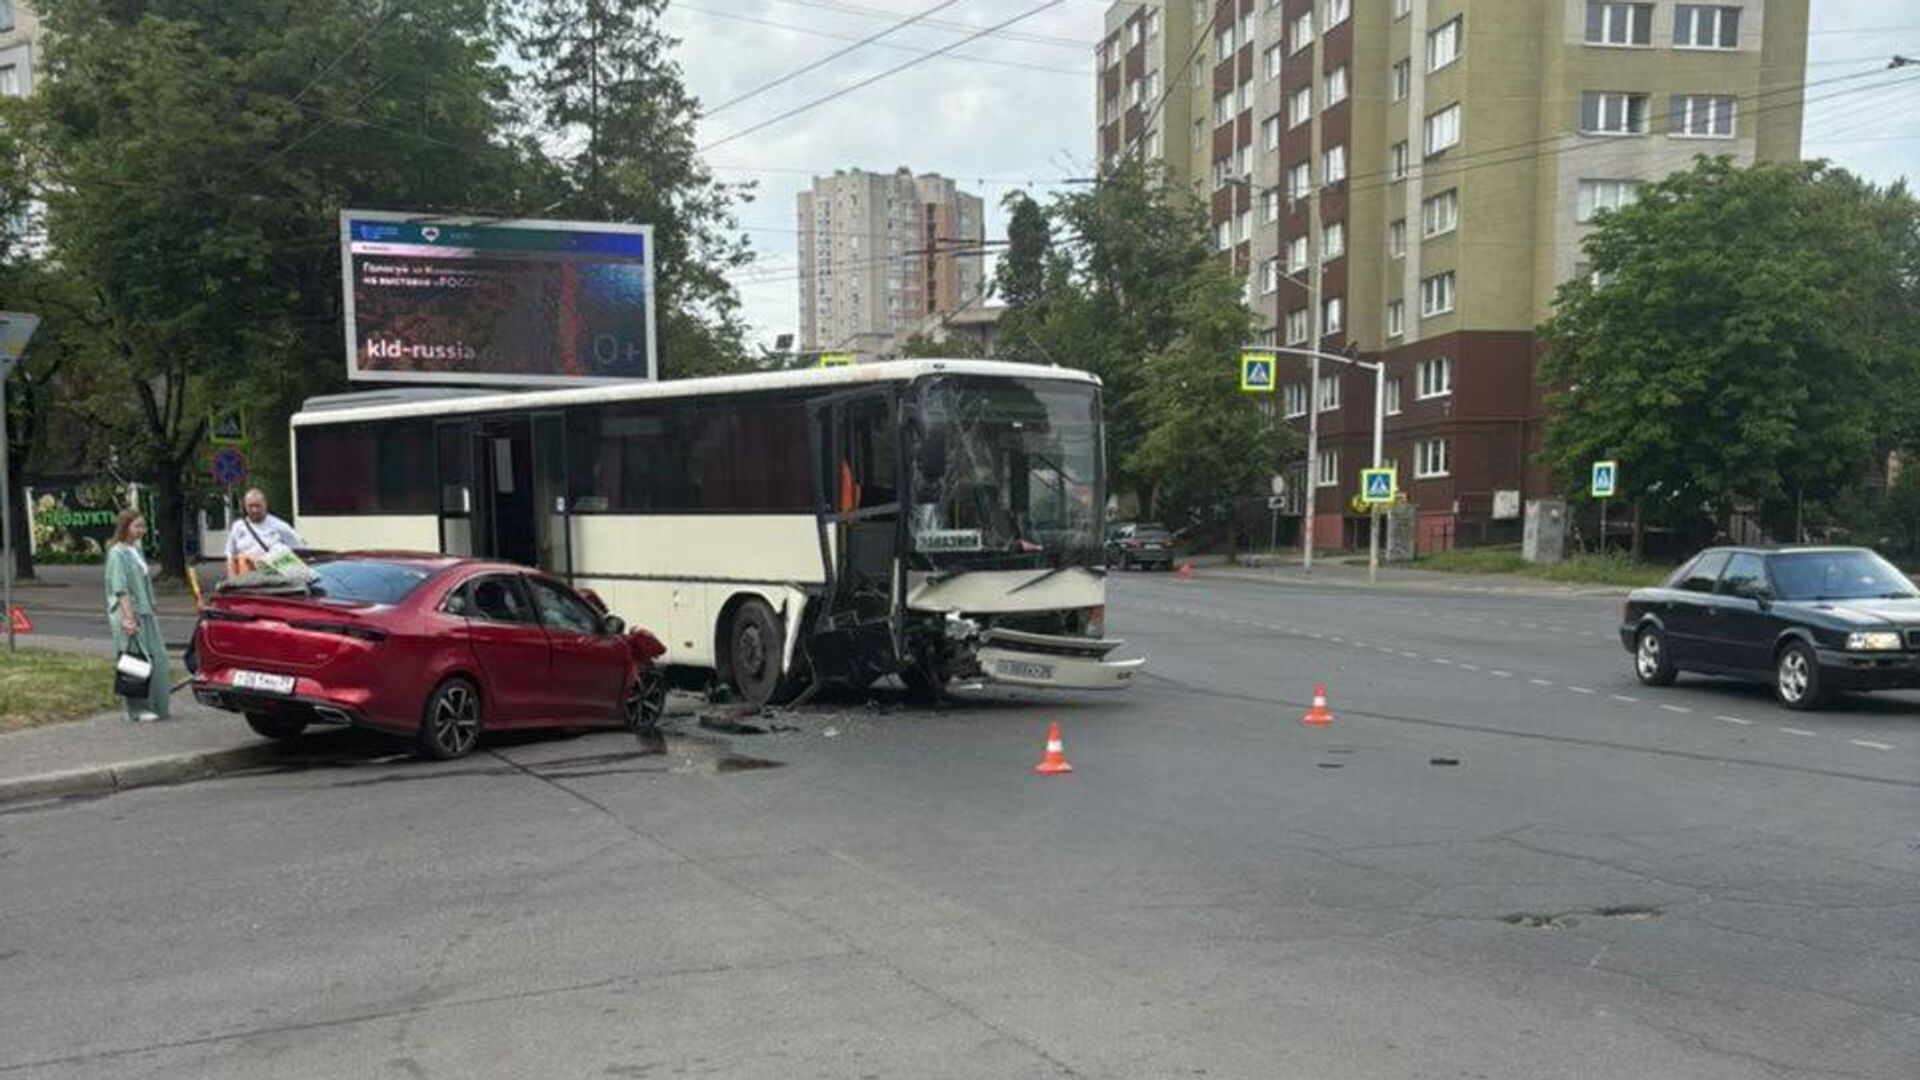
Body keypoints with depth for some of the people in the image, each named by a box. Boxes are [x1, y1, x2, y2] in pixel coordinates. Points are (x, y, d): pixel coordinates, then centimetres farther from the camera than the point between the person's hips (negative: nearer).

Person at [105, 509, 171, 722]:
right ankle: (137, 710, 4)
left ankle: (154, 706, 17)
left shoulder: (136, 549, 14)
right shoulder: (117, 553, -12)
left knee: (154, 658, 9)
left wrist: (152, 611, 21)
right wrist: (129, 617, -23)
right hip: (129, 615, -8)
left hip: (145, 614, 9)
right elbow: (120, 589, -18)